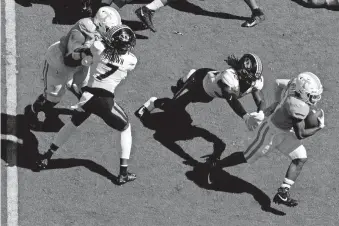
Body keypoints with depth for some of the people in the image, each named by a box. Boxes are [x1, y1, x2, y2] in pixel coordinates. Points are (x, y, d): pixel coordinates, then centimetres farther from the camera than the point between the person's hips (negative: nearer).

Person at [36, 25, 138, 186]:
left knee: (72, 124, 31)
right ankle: (123, 173, 15)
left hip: (87, 96, 2)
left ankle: (45, 158, 37)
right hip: (106, 101, -2)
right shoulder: (131, 60, -4)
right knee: (125, 129, 23)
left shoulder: (98, 48, -4)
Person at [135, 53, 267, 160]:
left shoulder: (255, 80, -29)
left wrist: (260, 113, -56)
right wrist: (246, 117, -77)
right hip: (200, 80, -6)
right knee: (174, 107, -12)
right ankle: (153, 103, 19)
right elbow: (231, 100, -61)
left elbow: (261, 101, -31)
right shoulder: (230, 76, -49)